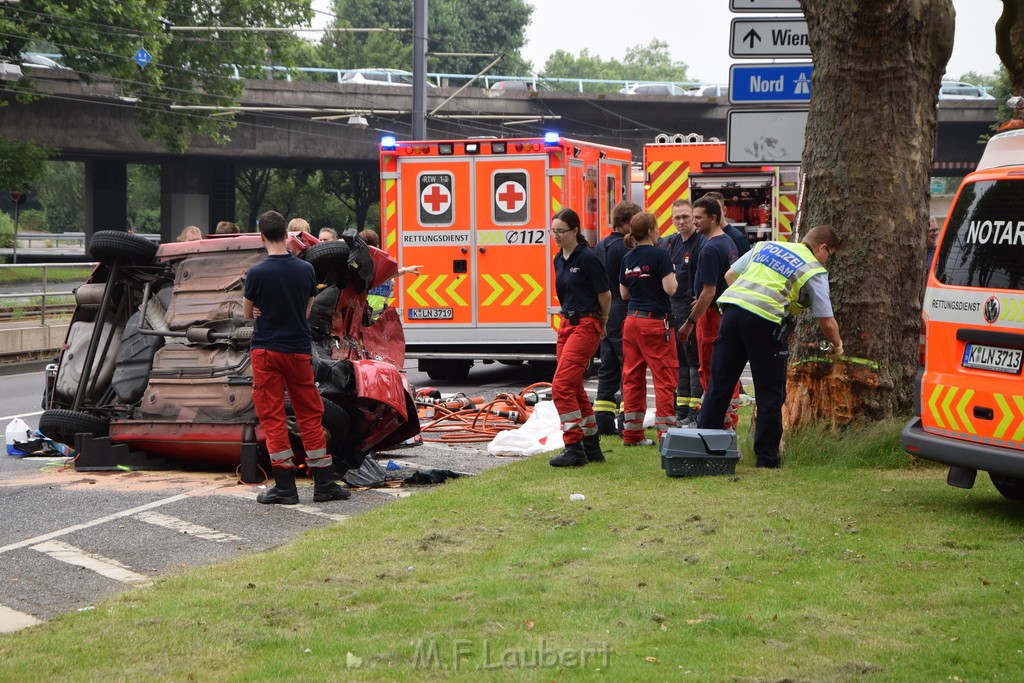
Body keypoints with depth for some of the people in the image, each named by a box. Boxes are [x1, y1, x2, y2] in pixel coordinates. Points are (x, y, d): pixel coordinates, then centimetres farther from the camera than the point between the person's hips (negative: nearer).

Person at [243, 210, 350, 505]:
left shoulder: (257, 273, -12)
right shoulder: (306, 270, 0)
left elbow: (247, 313, 0)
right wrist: (281, 315, 6)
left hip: (266, 351, -3)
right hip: (300, 350, 4)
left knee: (272, 418, 2)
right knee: (310, 416, 10)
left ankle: (285, 486, 0)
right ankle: (323, 483, 11)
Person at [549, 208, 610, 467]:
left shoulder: (587, 258, -13)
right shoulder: (559, 259, 11)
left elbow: (605, 294, -7)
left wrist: (600, 323, 6)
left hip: (586, 326, -9)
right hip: (567, 324, 9)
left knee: (561, 385, -15)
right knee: (574, 387, 12)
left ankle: (574, 448, -12)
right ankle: (591, 446, 21)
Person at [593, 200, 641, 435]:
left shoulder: (600, 247, 13)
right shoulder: (625, 248, -14)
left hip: (604, 316, 9)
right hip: (623, 316, -9)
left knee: (608, 369, 12)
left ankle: (603, 422, 13)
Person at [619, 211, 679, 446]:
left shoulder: (628, 258, 8)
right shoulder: (660, 255, -12)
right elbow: (670, 288, -17)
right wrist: (673, 276, 2)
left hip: (632, 319, 7)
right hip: (655, 321, -7)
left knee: (632, 376, 9)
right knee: (665, 376, -2)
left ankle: (632, 432, 12)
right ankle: (666, 432, -5)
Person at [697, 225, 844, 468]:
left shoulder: (765, 246, 24)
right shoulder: (815, 271, 9)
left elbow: (730, 275, 25)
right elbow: (827, 322, 8)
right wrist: (837, 346, 26)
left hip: (731, 306, 5)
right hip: (765, 319, -5)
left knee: (719, 384, 10)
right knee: (771, 394, 7)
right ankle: (767, 456, 10)